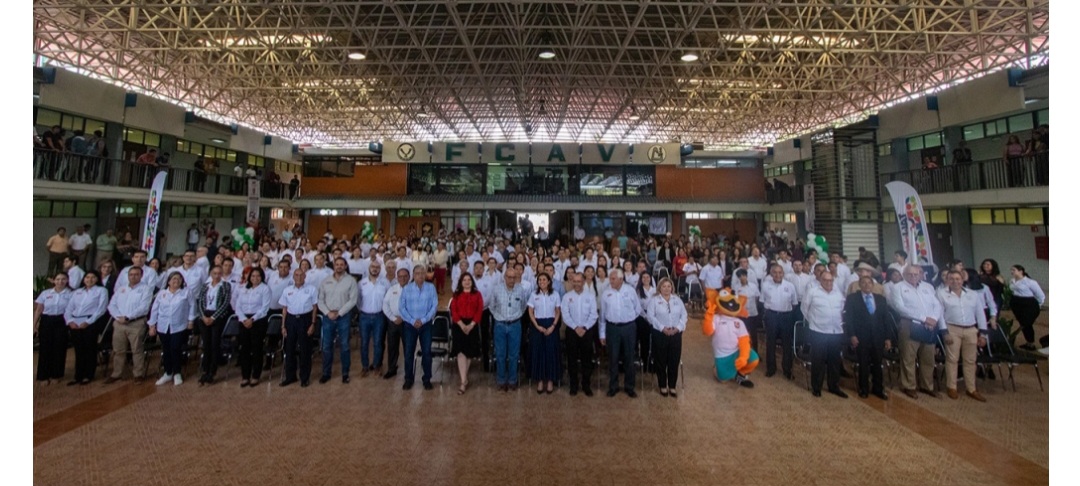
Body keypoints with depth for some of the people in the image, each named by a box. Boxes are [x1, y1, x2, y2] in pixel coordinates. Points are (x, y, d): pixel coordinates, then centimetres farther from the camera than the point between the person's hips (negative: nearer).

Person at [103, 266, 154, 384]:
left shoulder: (146, 289, 1)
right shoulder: (120, 289, 18)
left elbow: (144, 307, -10)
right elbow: (112, 305, 9)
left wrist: (127, 317, -15)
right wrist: (118, 317, -8)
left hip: (137, 323, -5)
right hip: (119, 323, 5)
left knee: (137, 350, -3)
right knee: (118, 350, 10)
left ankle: (139, 374, 4)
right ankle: (116, 374, 20)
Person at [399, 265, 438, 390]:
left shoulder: (431, 287, -3)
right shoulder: (406, 288, -2)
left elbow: (435, 305, -5)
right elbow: (401, 307, -3)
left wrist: (423, 320, -13)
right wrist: (412, 321, -12)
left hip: (426, 324, 0)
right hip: (410, 325, 0)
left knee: (427, 352, 4)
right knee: (409, 352, 6)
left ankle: (427, 379, 17)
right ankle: (408, 379, 20)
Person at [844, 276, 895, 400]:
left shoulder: (880, 299, 12)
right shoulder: (852, 298, 1)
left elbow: (886, 318, 9)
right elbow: (848, 318, -4)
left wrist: (888, 337, 3)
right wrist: (852, 335, -13)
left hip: (878, 337, 3)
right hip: (861, 337, -3)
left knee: (877, 364, 9)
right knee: (863, 364, 5)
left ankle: (878, 389, 22)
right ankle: (864, 389, 18)